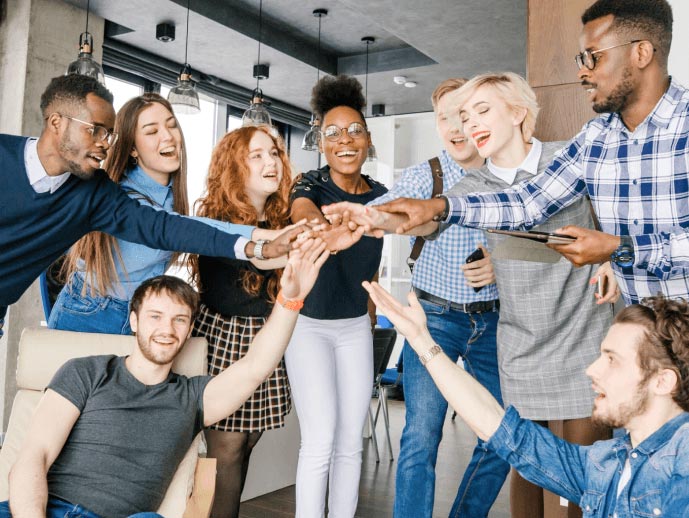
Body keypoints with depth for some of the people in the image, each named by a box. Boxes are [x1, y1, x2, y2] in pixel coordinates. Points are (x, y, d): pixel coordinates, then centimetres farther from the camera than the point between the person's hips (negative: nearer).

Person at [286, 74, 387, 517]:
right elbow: (303, 212, -41)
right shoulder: (312, 186, -15)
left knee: (351, 441, 8)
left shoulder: (380, 196, -1)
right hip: (308, 323, -4)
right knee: (321, 439, -9)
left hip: (356, 327, 4)